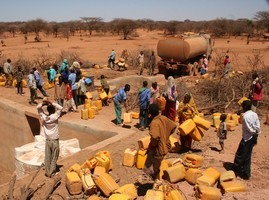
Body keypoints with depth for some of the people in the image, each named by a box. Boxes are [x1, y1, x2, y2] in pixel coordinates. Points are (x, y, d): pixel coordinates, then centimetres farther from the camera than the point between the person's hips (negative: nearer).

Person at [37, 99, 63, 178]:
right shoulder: (55, 117, -16)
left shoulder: (43, 117, -6)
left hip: (47, 140, 4)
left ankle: (47, 172, 18)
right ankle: (52, 173, 9)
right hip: (55, 141, -3)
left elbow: (38, 107, 5)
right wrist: (52, 103, -14)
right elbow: (60, 108, -12)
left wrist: (43, 103, -11)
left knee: (47, 157, 11)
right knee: (54, 158, 7)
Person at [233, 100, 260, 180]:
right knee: (247, 156, 16)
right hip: (252, 138, 8)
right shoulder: (255, 114, 3)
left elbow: (249, 129, -21)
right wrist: (256, 134, 6)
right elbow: (258, 127, 1)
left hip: (247, 138, -8)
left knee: (239, 155, 5)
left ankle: (235, 171, 15)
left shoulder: (245, 116, -19)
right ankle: (246, 173, 23)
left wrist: (255, 133, -5)